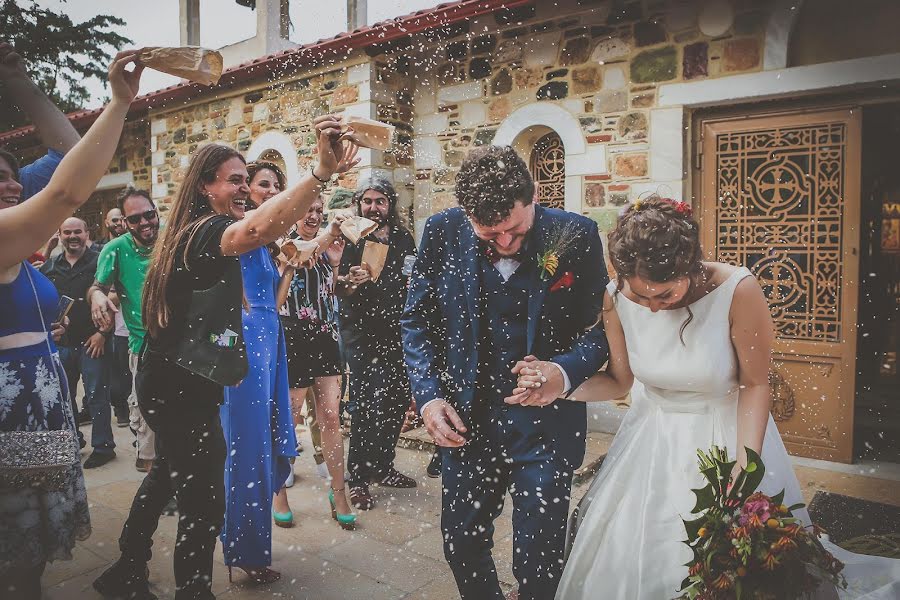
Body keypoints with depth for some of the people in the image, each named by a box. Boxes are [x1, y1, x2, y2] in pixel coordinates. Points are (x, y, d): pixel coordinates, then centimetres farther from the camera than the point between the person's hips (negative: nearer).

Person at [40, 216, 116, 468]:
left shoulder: (99, 262, -4)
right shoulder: (49, 267, 12)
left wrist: (102, 332, -13)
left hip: (93, 342, -5)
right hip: (61, 342, 6)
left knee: (96, 396, -1)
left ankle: (103, 447, 8)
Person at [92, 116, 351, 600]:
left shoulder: (188, 233, 11)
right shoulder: (206, 231, -21)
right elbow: (259, 229, -45)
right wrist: (323, 170, -52)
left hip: (167, 384, 11)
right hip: (184, 392, -11)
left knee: (168, 475, 27)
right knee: (204, 503, -3)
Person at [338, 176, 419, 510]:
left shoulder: (404, 238, 12)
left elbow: (417, 280, 25)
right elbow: (336, 289, -11)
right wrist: (351, 281, -29)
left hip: (399, 332, 6)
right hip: (363, 335, -6)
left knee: (397, 401, 12)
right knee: (367, 405, -8)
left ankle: (383, 467, 29)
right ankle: (358, 479, 6)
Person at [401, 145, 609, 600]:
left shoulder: (576, 235, -12)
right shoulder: (443, 232, -7)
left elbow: (601, 324, -5)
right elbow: (418, 319, 3)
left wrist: (567, 372, -24)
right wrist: (428, 395, -6)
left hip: (546, 426, -2)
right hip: (466, 420, 3)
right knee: (461, 546, 19)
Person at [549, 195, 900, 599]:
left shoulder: (738, 290, -25)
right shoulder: (616, 297, -17)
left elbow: (756, 384, -14)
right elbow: (620, 380, -6)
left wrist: (745, 464, -21)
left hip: (725, 436, -2)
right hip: (652, 438, 3)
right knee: (629, 561, 14)